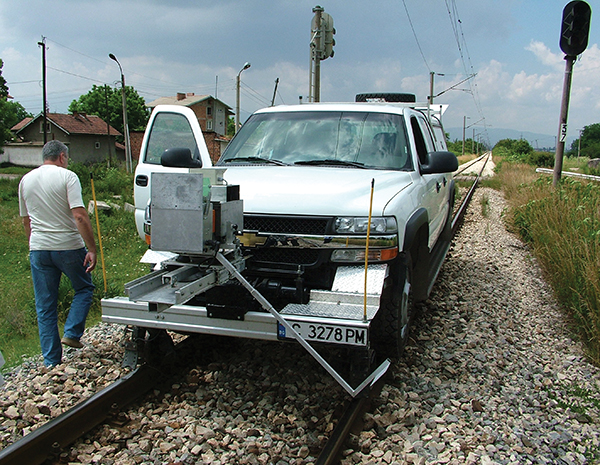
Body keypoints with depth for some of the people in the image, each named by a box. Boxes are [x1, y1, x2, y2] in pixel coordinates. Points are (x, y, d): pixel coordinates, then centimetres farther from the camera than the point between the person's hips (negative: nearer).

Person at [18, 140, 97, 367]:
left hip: (38, 249, 5)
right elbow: (80, 216, -18)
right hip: (69, 246, -5)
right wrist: (92, 249, -16)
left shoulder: (26, 180, 10)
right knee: (84, 289, 19)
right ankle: (71, 333, 4)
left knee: (45, 307, 10)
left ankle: (51, 361, 13)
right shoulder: (67, 176, -8)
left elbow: (26, 220, 18)